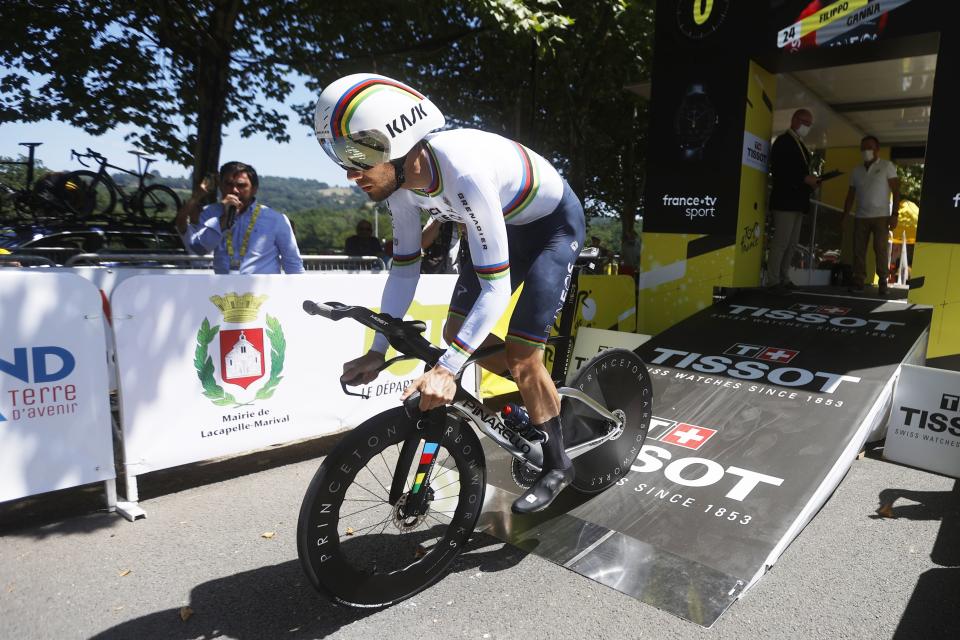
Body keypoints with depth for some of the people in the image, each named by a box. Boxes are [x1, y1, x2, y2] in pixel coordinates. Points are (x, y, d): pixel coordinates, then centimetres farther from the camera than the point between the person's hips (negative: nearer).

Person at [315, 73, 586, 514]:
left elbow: (496, 287, -39)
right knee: (455, 332, 5)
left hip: (553, 224, -7)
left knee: (520, 355, -11)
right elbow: (404, 268, -7)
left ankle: (556, 465, 12)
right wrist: (377, 351, -10)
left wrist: (448, 369, -42)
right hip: (506, 224, 8)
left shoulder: (463, 172, -40)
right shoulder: (401, 178, -16)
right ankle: (541, 391, 27)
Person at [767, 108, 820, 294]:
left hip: (797, 201, 10)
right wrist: (805, 179, -17)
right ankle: (773, 281, -6)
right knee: (781, 242, -10)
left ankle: (784, 279, 13)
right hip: (785, 201, -10)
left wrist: (810, 181, 6)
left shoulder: (800, 144, 22)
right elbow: (778, 170, -18)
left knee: (792, 243, 9)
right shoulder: (783, 141, -6)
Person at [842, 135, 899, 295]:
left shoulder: (887, 166, 4)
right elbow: (850, 195, 17)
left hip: (881, 216, -3)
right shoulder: (856, 170, 14)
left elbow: (896, 191, -1)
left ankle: (882, 283, -1)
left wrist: (895, 214, -10)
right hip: (860, 217, 3)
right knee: (858, 250, -3)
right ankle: (858, 282, 1)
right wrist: (844, 216, 9)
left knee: (880, 249, -6)